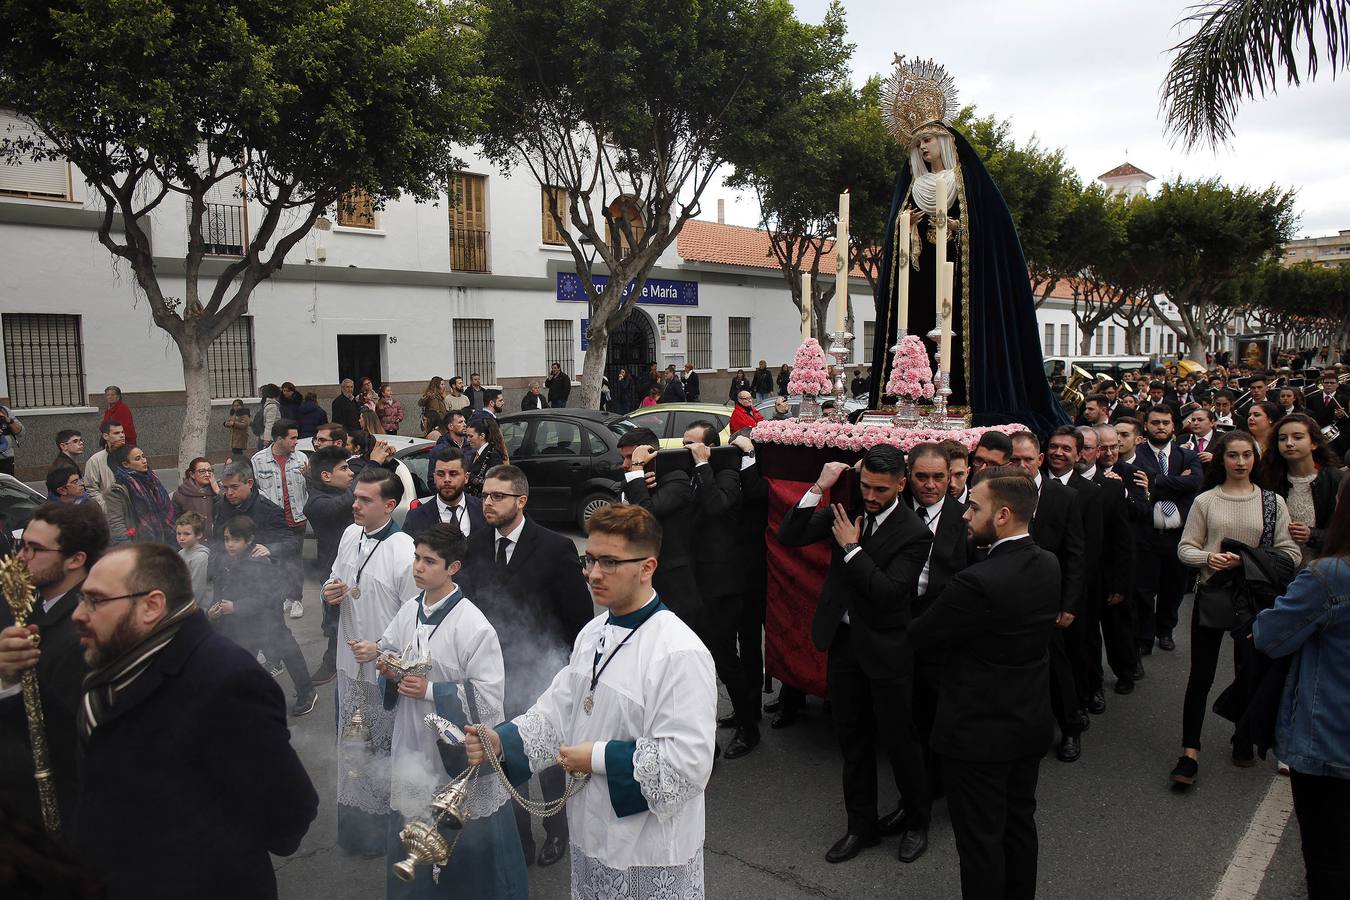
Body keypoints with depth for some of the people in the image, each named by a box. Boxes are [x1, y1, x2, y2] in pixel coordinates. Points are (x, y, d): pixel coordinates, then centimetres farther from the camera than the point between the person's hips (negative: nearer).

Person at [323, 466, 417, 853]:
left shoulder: (405, 552, -22)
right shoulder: (350, 535, 1)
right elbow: (335, 577, 18)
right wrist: (330, 592, -3)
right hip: (349, 664, 7)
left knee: (386, 752, 11)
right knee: (351, 748, 23)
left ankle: (383, 830, 32)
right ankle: (353, 824, 44)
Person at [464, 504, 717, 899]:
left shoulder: (680, 652, -24)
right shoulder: (593, 634, 3)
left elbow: (688, 762, -27)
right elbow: (559, 710, 7)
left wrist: (598, 759, -22)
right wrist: (500, 741, -9)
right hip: (590, 834, 7)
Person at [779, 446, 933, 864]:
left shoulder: (913, 532, -14)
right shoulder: (845, 509, -1)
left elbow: (888, 592, -24)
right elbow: (788, 536, -7)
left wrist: (851, 546, -20)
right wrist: (818, 488, -16)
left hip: (885, 647, -4)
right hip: (843, 639, 5)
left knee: (898, 738, 9)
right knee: (851, 739, 15)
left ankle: (916, 821, 33)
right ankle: (862, 825, 32)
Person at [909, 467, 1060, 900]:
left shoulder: (979, 582, -30)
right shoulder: (1049, 565, -4)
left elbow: (919, 637, -19)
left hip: (980, 733, -8)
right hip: (1032, 723, 8)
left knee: (981, 840, 10)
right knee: (1019, 824, 24)